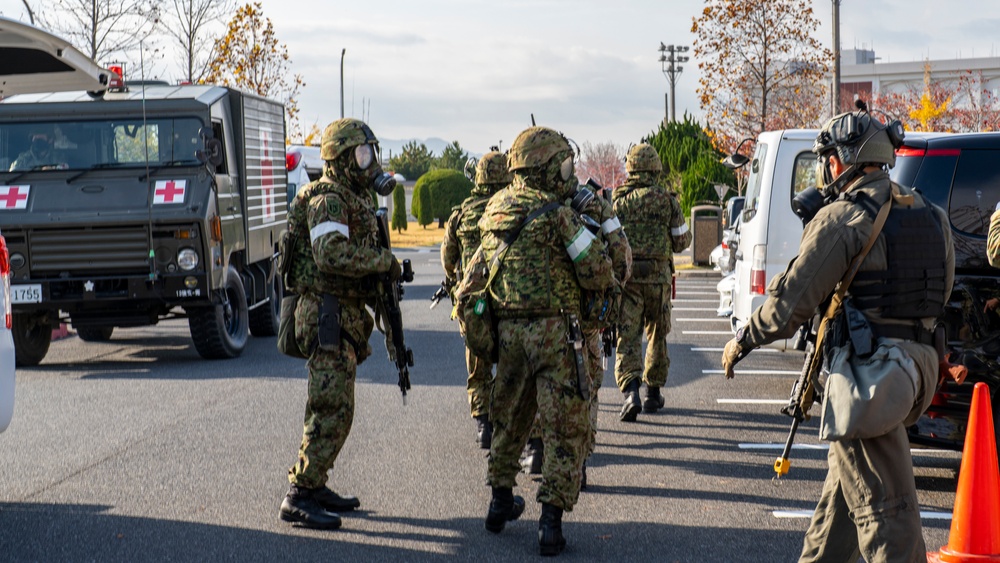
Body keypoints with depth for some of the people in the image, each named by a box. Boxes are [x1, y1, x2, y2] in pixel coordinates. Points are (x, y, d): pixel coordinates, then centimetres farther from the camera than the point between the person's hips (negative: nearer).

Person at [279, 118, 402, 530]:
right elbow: (331, 254, -28)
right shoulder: (328, 200, -13)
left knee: (331, 407, 15)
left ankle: (314, 485, 23)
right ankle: (298, 499, -10)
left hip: (345, 314, 11)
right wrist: (384, 261, -21)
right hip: (327, 314, -11)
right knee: (333, 409, -13)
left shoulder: (355, 199, 19)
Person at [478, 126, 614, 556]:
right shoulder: (555, 212, -13)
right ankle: (551, 521, -4)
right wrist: (606, 279, 8)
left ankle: (501, 502, 33)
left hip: (507, 327, 7)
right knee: (565, 429, 0)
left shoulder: (494, 208, 8)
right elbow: (597, 270, -12)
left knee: (509, 418, 22)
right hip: (553, 327, -6)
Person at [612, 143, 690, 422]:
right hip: (658, 276, 1)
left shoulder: (616, 199, 0)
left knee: (628, 337, -2)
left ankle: (631, 392, -21)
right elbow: (681, 241, 2)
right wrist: (686, 234, 24)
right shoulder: (666, 199, -1)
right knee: (657, 335, 17)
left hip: (625, 275, -1)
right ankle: (653, 392, 24)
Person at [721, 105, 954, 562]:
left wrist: (742, 342, 4)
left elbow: (791, 300, -14)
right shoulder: (926, 215, 12)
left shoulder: (843, 217, -13)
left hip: (867, 370, -9)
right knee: (846, 481, 23)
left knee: (881, 504, -6)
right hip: (914, 360, 9)